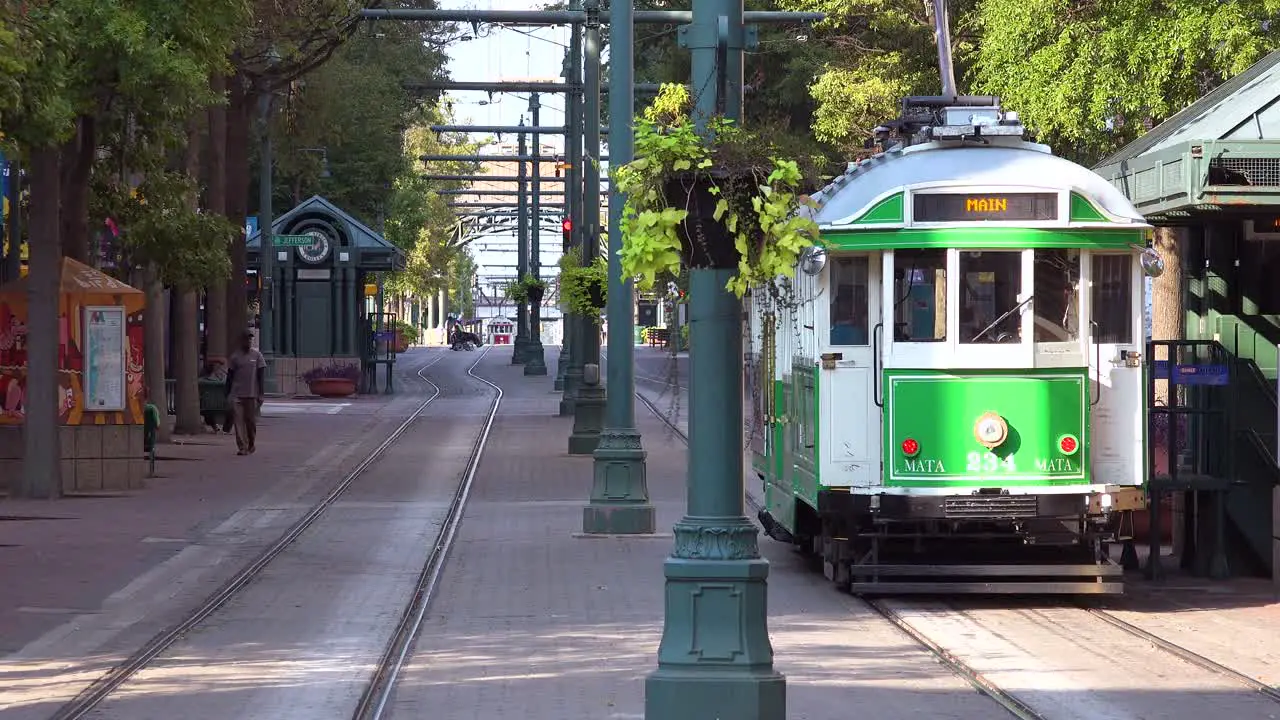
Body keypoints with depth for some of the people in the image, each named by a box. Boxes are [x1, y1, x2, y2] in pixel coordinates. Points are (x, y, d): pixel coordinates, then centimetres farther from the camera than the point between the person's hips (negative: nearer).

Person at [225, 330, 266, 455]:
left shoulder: (257, 355, 4)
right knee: (239, 420, -8)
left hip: (252, 394, 0)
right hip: (237, 394, 0)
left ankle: (251, 446, 22)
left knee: (251, 420, 6)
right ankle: (242, 447, -10)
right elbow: (229, 376, 10)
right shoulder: (235, 356, 6)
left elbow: (261, 375, 4)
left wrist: (260, 393, -3)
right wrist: (228, 394, 6)